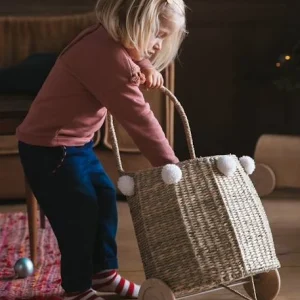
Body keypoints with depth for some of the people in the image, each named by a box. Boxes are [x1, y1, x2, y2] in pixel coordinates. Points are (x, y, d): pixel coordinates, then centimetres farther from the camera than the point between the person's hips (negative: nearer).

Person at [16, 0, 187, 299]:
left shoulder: (108, 41, 2)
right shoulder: (107, 55, -29)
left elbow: (134, 59, 26)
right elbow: (137, 117, -29)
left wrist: (146, 69, 1)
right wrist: (169, 165, -25)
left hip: (76, 141, 10)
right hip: (49, 147, -10)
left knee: (105, 197, 15)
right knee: (78, 214, -4)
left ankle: (103, 272, 31)